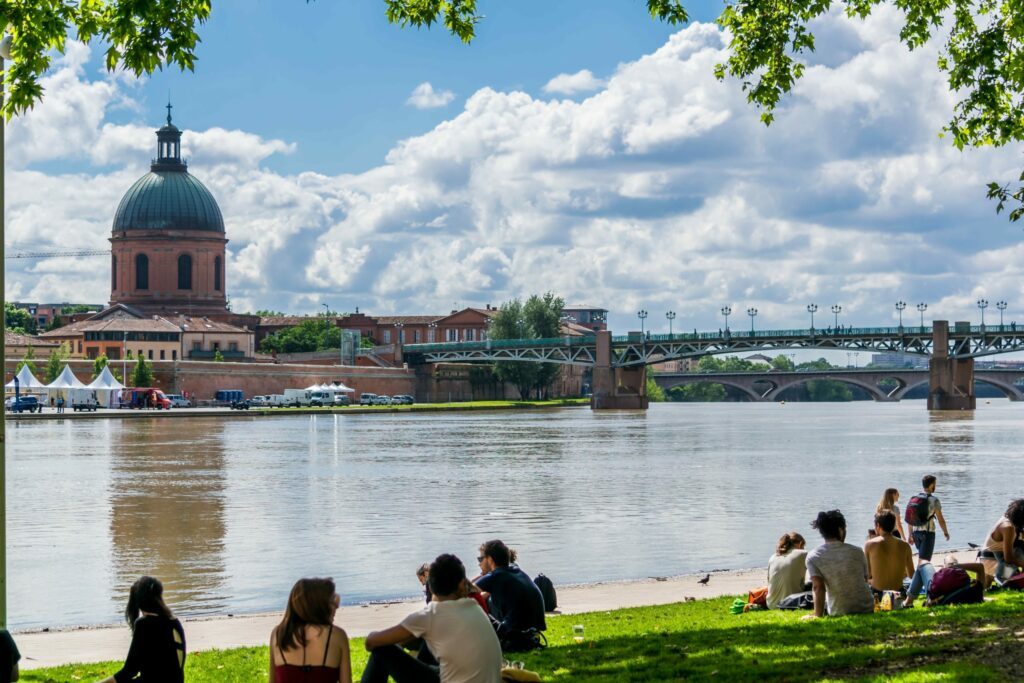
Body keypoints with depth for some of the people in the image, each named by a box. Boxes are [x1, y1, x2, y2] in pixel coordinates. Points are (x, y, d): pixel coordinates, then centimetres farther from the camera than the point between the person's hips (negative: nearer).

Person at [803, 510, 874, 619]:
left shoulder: (812, 557, -8)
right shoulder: (857, 552, -4)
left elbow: (818, 587, -15)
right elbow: (865, 580, 7)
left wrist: (818, 614, -12)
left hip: (838, 613, -1)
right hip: (866, 609, 1)